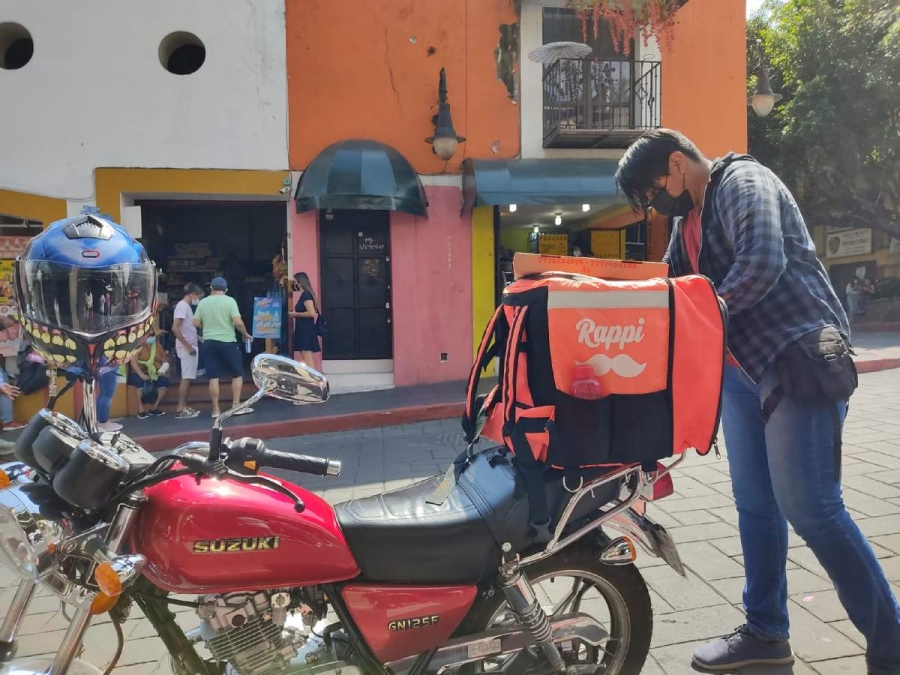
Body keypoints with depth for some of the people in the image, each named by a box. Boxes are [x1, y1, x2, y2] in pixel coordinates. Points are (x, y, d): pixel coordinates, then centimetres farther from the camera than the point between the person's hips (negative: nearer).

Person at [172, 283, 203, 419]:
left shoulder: (187, 306, 16)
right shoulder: (182, 306, -13)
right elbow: (175, 328, -22)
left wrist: (198, 338, 13)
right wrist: (187, 346, -22)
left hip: (191, 346, 10)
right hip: (187, 347, -10)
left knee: (188, 378, 11)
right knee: (186, 378, -8)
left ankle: (184, 407, 16)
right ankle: (180, 410, -6)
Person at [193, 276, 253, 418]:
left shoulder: (203, 302, 5)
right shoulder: (229, 300, -6)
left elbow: (196, 323, 6)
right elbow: (238, 322, -15)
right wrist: (245, 334, 1)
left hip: (209, 343, 4)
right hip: (227, 342, -4)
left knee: (213, 377, 5)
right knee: (237, 374, 9)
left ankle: (216, 410, 7)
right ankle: (236, 406, 7)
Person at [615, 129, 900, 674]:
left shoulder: (742, 182, -9)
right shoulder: (690, 220, 18)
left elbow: (763, 262, -25)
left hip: (799, 360, -9)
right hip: (743, 369, 9)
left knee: (811, 510, -8)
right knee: (755, 505, 12)